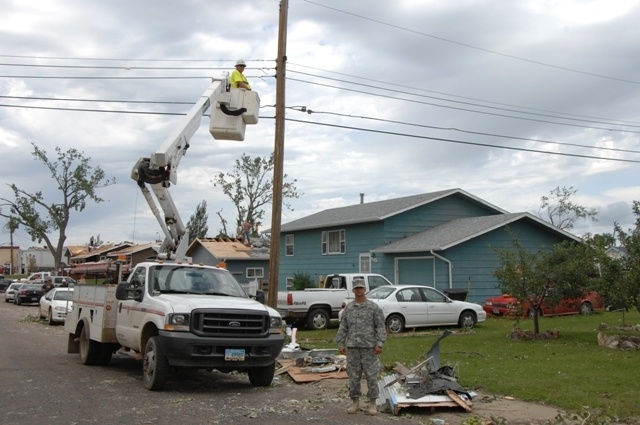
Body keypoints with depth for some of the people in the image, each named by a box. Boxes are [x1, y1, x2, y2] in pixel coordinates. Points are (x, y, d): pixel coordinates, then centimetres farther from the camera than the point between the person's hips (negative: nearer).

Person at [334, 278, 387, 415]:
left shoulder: (374, 307, 1)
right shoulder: (348, 308, 9)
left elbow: (380, 327, -2)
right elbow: (343, 328, 10)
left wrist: (379, 343, -11)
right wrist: (340, 343, 3)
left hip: (369, 347, -3)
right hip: (352, 347, 3)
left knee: (371, 375, 1)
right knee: (353, 375, 7)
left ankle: (372, 403, 10)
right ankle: (355, 402, 17)